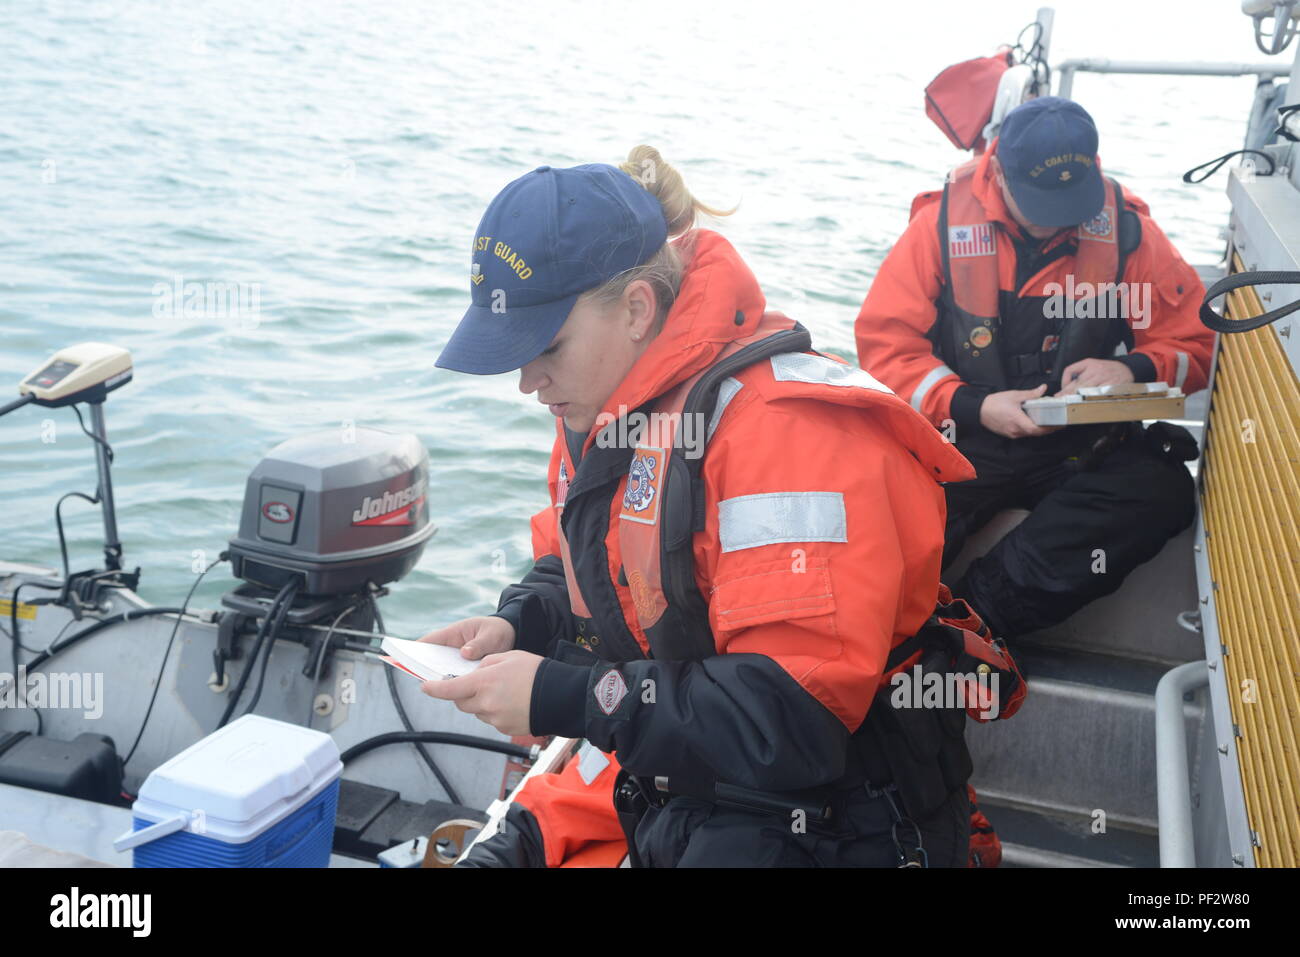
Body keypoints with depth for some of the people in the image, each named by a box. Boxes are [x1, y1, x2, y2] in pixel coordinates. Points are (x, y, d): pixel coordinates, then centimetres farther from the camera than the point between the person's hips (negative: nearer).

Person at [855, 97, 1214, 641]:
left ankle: (971, 614, -27)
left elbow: (1193, 341, 7)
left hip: (1079, 442, 3)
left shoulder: (1125, 228, 0)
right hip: (961, 434, -2)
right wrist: (972, 407, -19)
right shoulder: (943, 219, -4)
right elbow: (884, 342, -6)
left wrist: (1133, 369, -16)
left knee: (1161, 493, -29)